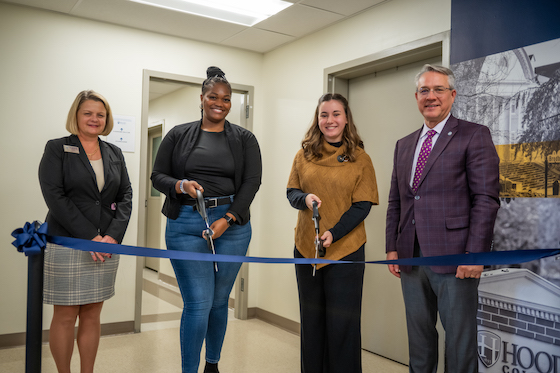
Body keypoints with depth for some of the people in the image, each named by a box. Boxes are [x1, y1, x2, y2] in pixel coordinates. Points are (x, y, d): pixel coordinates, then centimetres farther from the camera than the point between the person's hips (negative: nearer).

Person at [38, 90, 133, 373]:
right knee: (65, 316, 4)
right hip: (66, 244, -4)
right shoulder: (57, 149, 0)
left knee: (92, 315, 11)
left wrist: (113, 235, -8)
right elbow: (54, 197, -9)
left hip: (106, 245, 4)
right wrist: (90, 236, -15)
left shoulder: (114, 153, 13)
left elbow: (126, 196, 8)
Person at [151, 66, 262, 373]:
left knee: (219, 301, 12)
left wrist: (227, 219, -12)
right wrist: (181, 186, -14)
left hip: (231, 224, 1)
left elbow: (251, 182, 0)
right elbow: (158, 176, 8)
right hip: (185, 225, -1)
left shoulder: (244, 139, 8)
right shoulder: (179, 135, 8)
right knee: (198, 304, -5)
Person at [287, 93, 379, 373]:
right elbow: (292, 192, 7)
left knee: (342, 321, 4)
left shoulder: (360, 159, -3)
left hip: (346, 249, -3)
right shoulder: (304, 155, 5)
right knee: (311, 318, 15)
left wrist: (333, 233, -18)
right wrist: (305, 198, -17)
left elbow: (363, 205, -7)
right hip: (306, 248, 3)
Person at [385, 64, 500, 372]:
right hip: (411, 258, 6)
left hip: (453, 257, -5)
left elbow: (486, 199, -10)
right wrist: (392, 247, 9)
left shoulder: (474, 136, -3)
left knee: (460, 338, 4)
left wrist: (475, 254, -16)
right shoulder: (404, 145, 16)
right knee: (418, 335, 16)